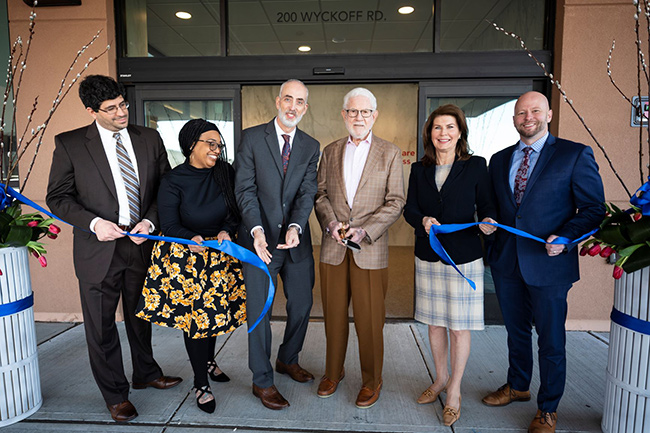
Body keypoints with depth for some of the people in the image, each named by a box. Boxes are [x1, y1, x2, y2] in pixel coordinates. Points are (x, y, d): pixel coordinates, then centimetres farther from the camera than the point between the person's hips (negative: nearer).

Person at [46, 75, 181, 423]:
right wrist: (94, 223, -17)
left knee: (140, 316, 20)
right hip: (99, 249, -2)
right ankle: (115, 395, 30)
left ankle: (146, 374, 43)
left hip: (143, 244, 2)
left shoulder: (149, 139, 3)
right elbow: (57, 197, -2)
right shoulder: (69, 144, -4)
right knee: (101, 328, 10)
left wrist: (149, 221, -11)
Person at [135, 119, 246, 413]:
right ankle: (201, 384, 20)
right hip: (184, 257, -4)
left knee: (215, 309, 15)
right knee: (194, 315, 1)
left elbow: (236, 211, 1)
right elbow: (170, 226, -15)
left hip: (219, 253, 4)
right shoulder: (172, 181, -12)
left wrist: (226, 231, -18)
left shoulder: (225, 173, -3)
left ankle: (208, 360, 44)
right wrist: (192, 240, -34)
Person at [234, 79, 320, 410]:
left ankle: (288, 359, 41)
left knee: (302, 304, 14)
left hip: (296, 239, 4)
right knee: (259, 310, 6)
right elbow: (245, 189, -7)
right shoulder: (251, 137, -1)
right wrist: (257, 230, -21)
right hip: (259, 239, -3)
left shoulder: (311, 147, 8)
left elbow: (307, 193, -3)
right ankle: (262, 381, 24)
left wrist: (295, 227, -21)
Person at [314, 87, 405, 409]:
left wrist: (365, 230, -14)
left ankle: (371, 381, 25)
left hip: (370, 249, -2)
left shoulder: (391, 154, 3)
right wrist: (330, 223, -9)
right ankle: (333, 373, 33)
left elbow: (395, 202, -3)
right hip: (333, 248, 3)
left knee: (369, 319, 5)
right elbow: (321, 193, 10)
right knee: (334, 315, 13)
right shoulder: (330, 152, 12)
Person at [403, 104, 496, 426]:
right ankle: (441, 379, 36)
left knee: (459, 327, 5)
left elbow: (487, 206, 0)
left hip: (464, 257, -3)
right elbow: (409, 209, 4)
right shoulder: (419, 170, 7)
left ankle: (454, 391, 24)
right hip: (428, 257, 3)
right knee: (434, 323, 15)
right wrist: (423, 220, -16)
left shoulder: (476, 166, -2)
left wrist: (488, 222, -21)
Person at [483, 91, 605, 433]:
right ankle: (517, 386, 43)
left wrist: (565, 238, -20)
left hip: (548, 264, -4)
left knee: (551, 340, 10)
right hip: (506, 263, 4)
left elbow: (593, 208, -6)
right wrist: (490, 236, 1)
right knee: (516, 331, 21)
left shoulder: (576, 155, -5)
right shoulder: (499, 160, 9)